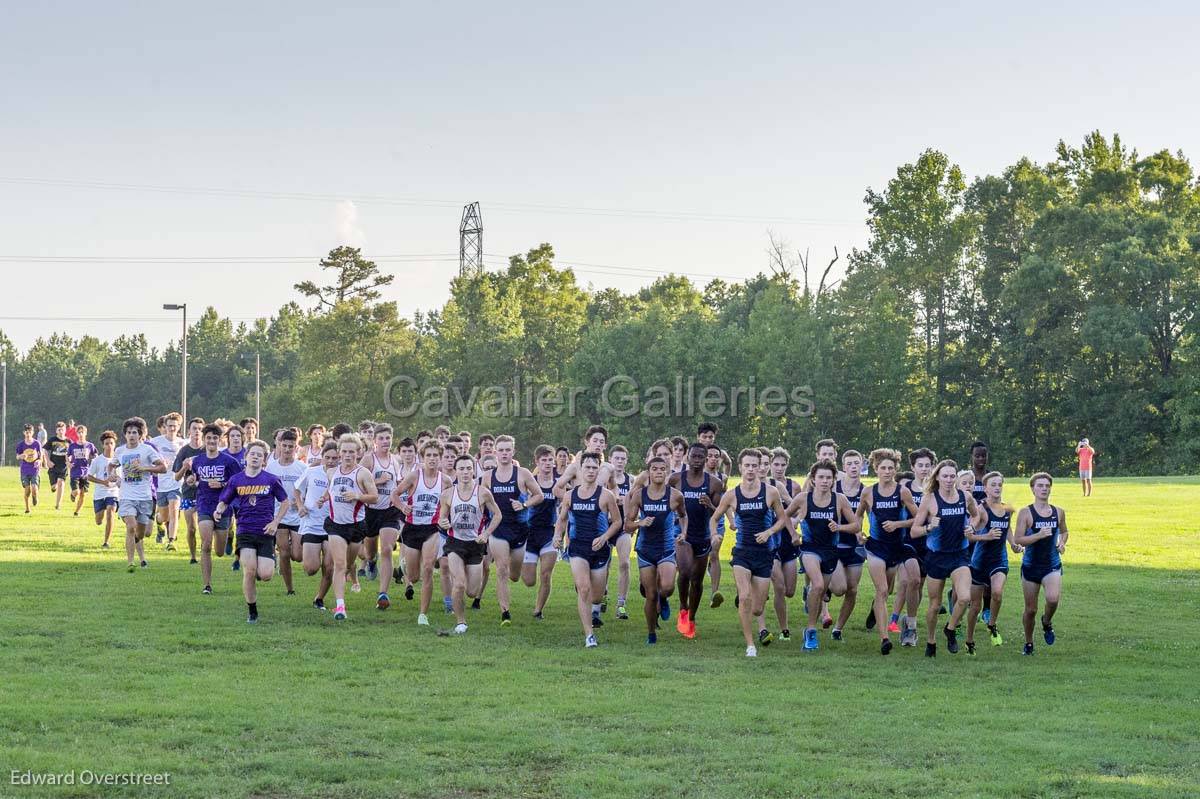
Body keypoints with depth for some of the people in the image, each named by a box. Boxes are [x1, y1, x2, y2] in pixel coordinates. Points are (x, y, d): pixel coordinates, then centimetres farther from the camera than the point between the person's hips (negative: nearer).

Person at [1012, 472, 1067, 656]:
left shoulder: (1058, 512, 4)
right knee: (1030, 609, 6)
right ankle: (1028, 644, 28)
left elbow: (1064, 531, 23)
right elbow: (1017, 540, -12)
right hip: (1031, 565, -1)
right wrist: (1038, 535, -24)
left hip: (1052, 565, 1)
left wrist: (1062, 543, 2)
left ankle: (1047, 622, 10)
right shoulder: (1026, 513, -7)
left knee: (1053, 599, -24)